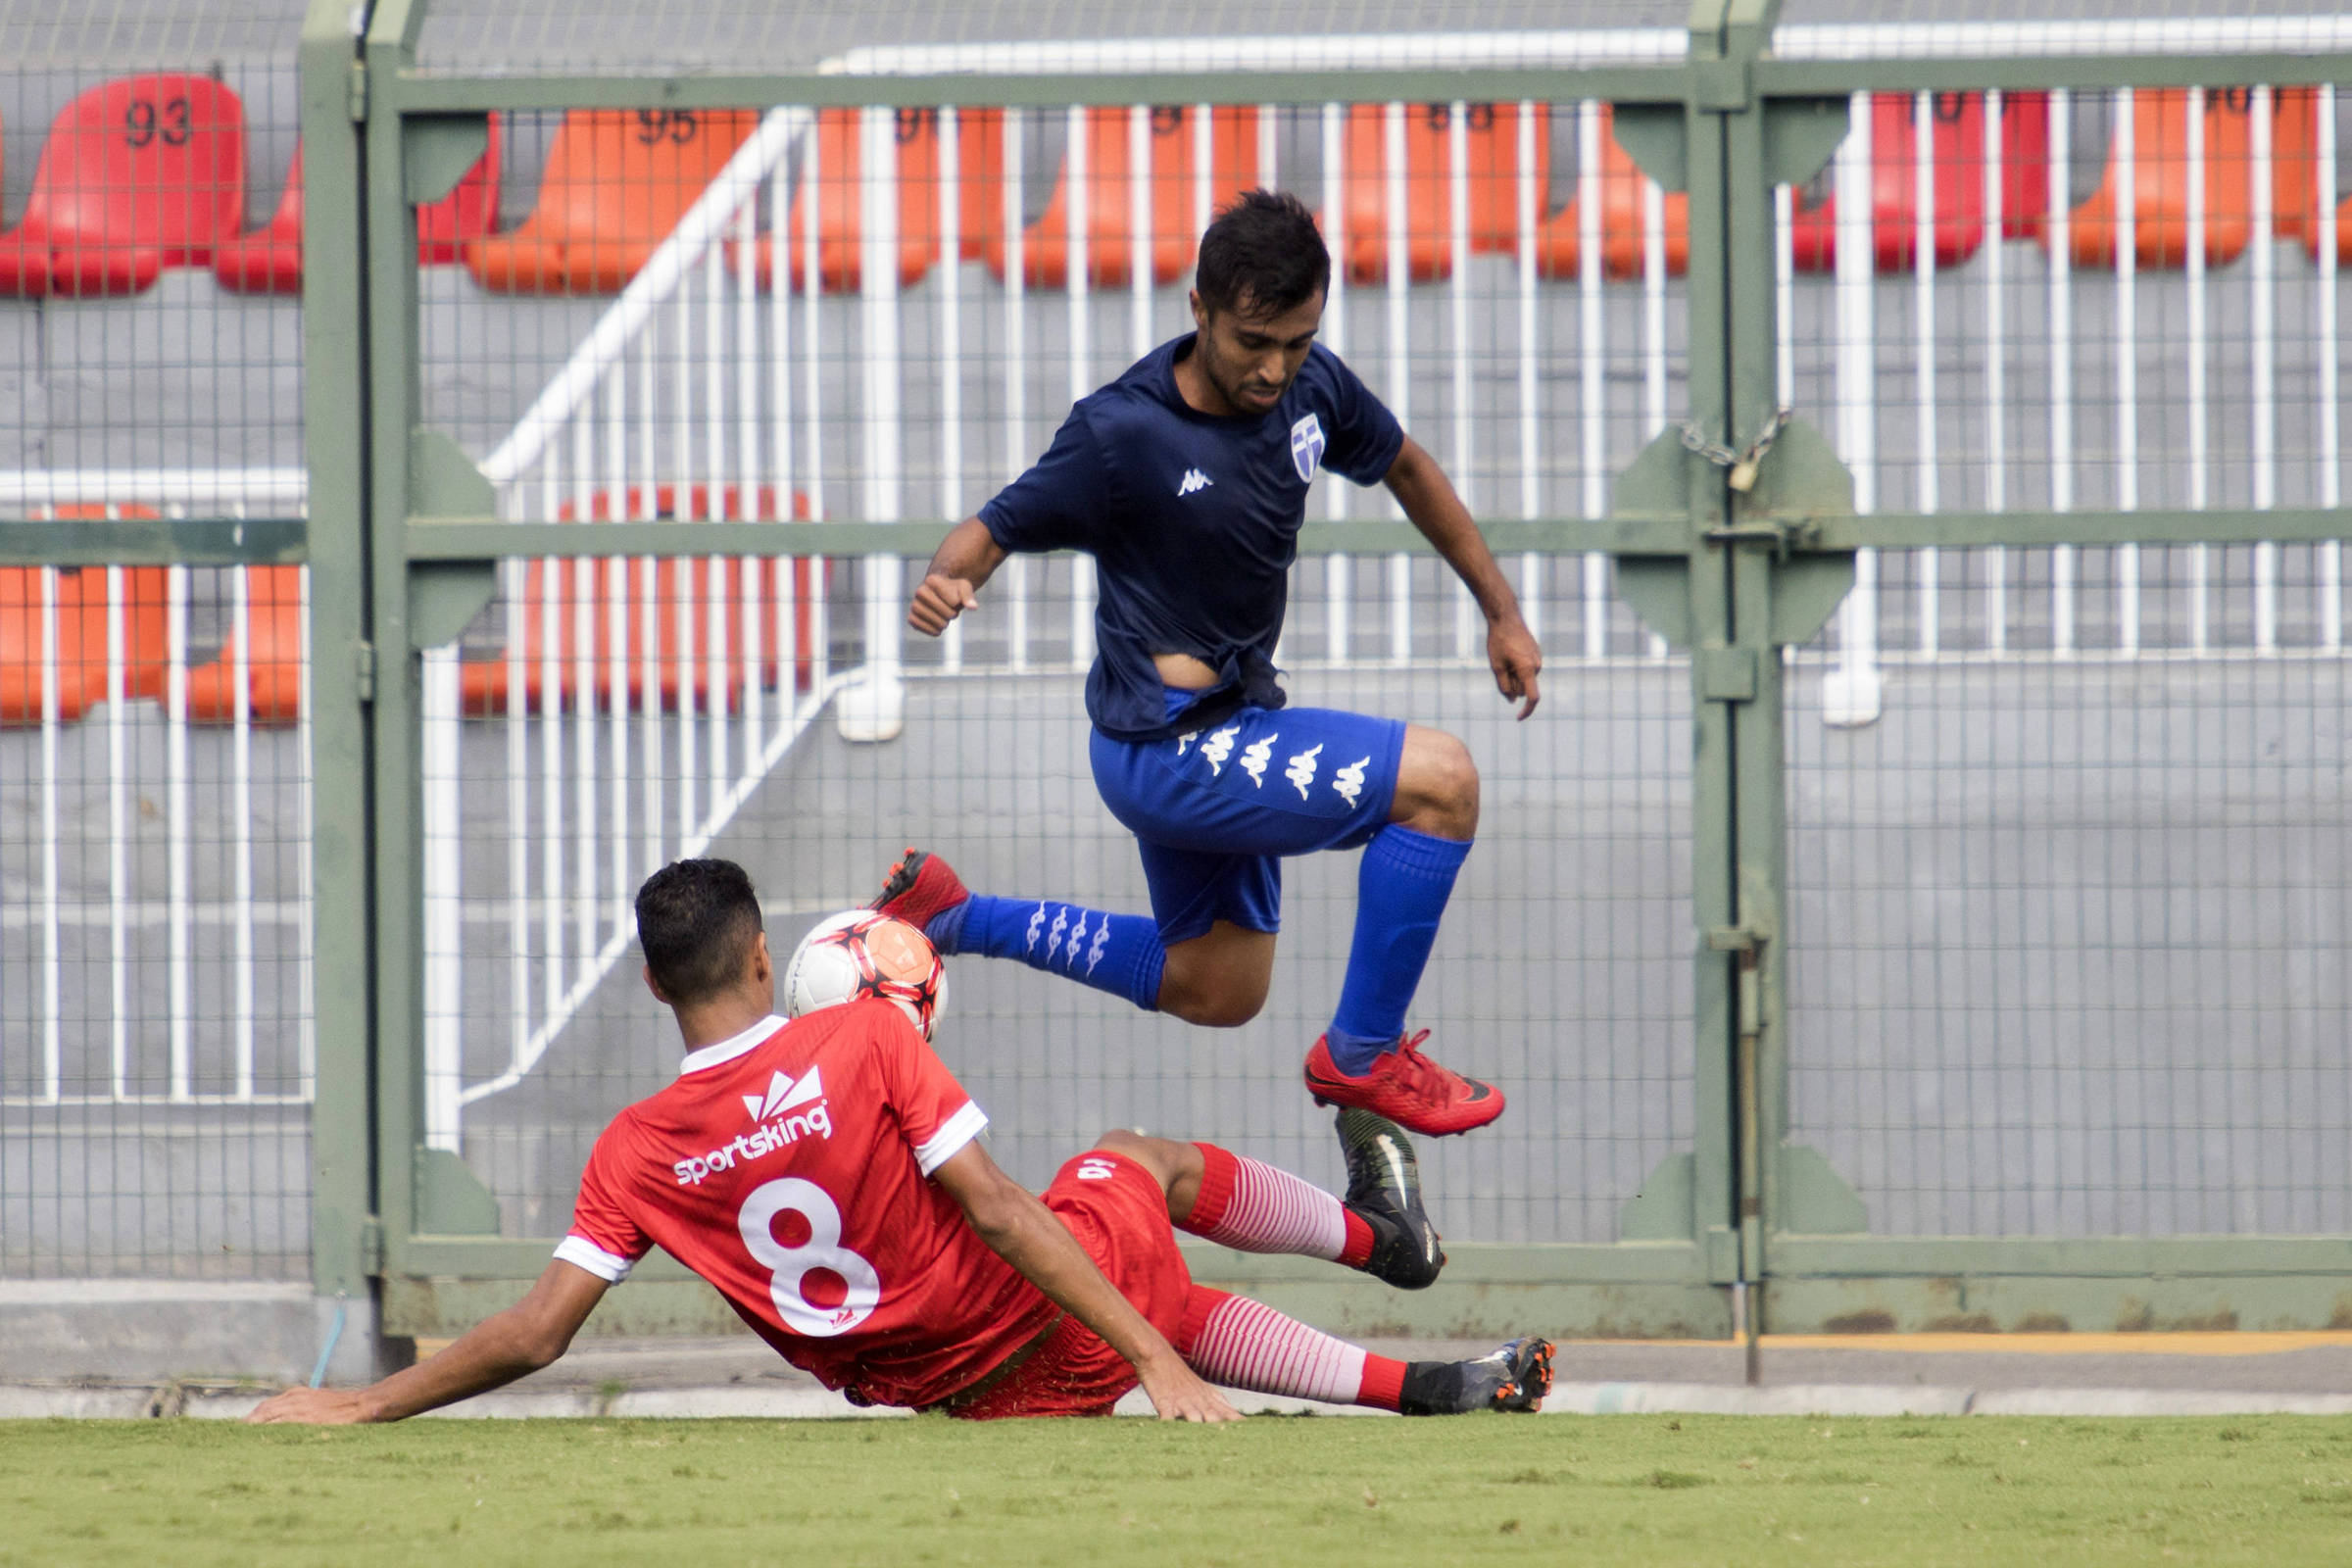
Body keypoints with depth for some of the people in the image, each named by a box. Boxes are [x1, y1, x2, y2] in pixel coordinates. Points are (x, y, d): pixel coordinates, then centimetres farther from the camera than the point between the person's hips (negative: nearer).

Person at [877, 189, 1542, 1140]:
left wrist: (1500, 610, 19)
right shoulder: (1121, 434, -23)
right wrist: (945, 582, -38)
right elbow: (993, 529, -15)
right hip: (1166, 749, -9)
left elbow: (1405, 467, 15)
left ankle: (950, 918, 29)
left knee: (1212, 993, 25)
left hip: (1230, 729, 9)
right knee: (1439, 781, -20)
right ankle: (1360, 1055, -8)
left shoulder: (1310, 386, -3)